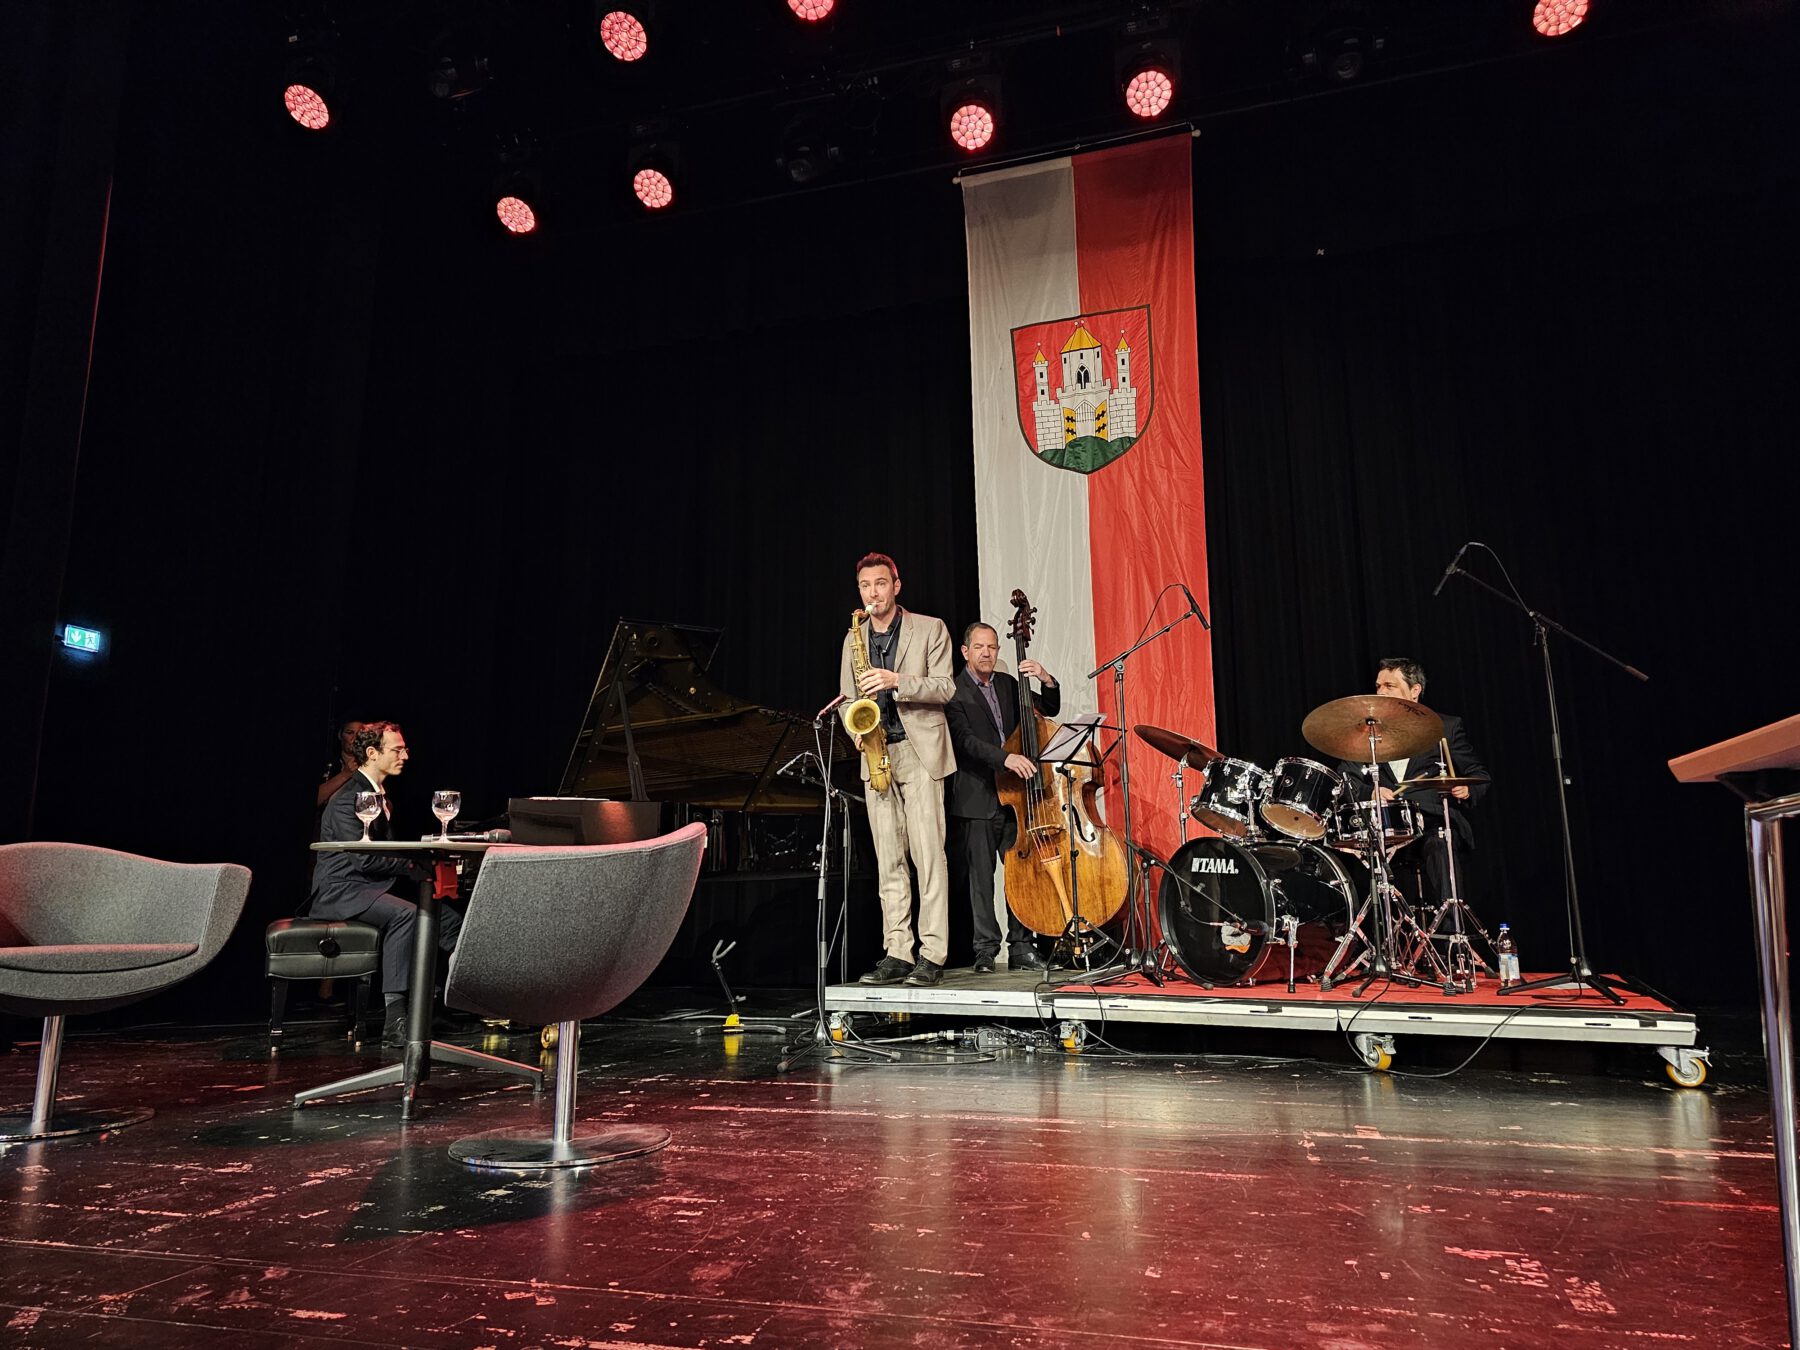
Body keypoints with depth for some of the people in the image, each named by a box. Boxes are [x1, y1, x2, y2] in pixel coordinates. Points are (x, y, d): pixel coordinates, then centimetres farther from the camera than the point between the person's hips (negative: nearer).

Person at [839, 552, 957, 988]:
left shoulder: (929, 629, 3)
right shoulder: (853, 640, 16)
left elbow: (945, 687, -6)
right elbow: (846, 699, 17)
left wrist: (897, 682, -20)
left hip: (919, 752, -4)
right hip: (876, 755, 5)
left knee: (928, 854, -8)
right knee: (888, 860, 5)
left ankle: (932, 955, -5)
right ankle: (897, 954, 8)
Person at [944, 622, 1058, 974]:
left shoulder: (1008, 684, 14)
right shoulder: (954, 691, -4)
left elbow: (1049, 710, 15)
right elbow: (965, 740, -17)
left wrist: (1047, 681, -5)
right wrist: (1005, 757, -30)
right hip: (976, 799, -5)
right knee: (981, 876, 1)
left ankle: (1021, 947, 12)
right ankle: (986, 950, 9)